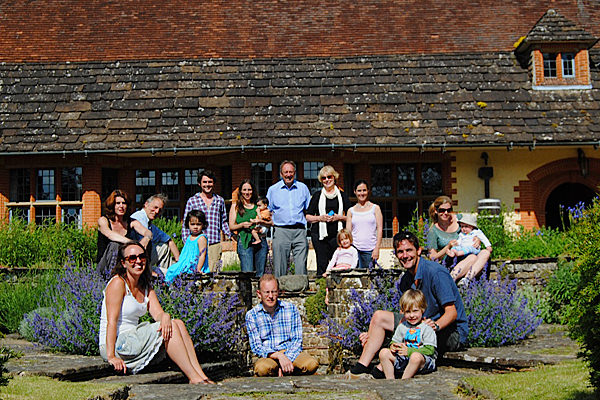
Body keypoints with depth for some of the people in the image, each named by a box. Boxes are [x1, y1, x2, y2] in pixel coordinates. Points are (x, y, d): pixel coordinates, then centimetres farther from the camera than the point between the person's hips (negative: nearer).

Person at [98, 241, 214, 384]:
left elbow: (158, 313, 0)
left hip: (133, 340, 8)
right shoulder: (117, 283, -12)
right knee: (171, 328, -21)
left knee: (178, 323, -11)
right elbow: (112, 321, -19)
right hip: (115, 344, -8)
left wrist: (165, 317, -25)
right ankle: (194, 378, -22)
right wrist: (111, 357, -27)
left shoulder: (146, 286, 12)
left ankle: (201, 376, -19)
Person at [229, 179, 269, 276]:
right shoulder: (236, 205, 9)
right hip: (244, 242, -3)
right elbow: (231, 226, 6)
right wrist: (242, 225, -12)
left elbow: (270, 222, 15)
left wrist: (261, 222, -5)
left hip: (260, 241, 3)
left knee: (261, 273, 2)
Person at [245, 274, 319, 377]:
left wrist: (287, 359, -16)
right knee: (262, 368, -38)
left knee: (311, 364, -30)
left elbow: (297, 341, 2)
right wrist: (279, 356, -23)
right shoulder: (251, 315, 1)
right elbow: (256, 346, -6)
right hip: (268, 356, -2)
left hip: (291, 353, 2)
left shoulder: (291, 309, 4)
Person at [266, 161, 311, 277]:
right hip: (281, 231, 0)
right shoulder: (273, 190, 10)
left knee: (301, 266, -4)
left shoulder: (303, 188, 12)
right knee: (280, 266, -2)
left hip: (299, 231, 1)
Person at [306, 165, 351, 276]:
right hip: (319, 235, 0)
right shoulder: (317, 195, 10)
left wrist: (339, 217, -6)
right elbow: (308, 216, 9)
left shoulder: (342, 195, 12)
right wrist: (320, 218, -8)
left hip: (337, 235, 0)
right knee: (322, 265, -5)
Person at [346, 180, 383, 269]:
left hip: (370, 250, -1)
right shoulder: (351, 211, 11)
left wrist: (377, 248, -6)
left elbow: (380, 229, 3)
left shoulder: (375, 208, 7)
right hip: (354, 248, 1)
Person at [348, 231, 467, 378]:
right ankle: (361, 367, -13)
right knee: (379, 316, -3)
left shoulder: (435, 272, -18)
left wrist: (435, 326, -42)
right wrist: (373, 334, 2)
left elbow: (452, 312, -21)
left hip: (452, 333, -8)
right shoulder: (406, 280, 6)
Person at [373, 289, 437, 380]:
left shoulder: (427, 328, -6)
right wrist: (393, 347, -7)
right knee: (384, 352, -10)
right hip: (404, 360, 6)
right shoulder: (402, 326, 14)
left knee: (416, 356, -40)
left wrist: (409, 351, -20)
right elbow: (395, 341, 20)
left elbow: (429, 350, -13)